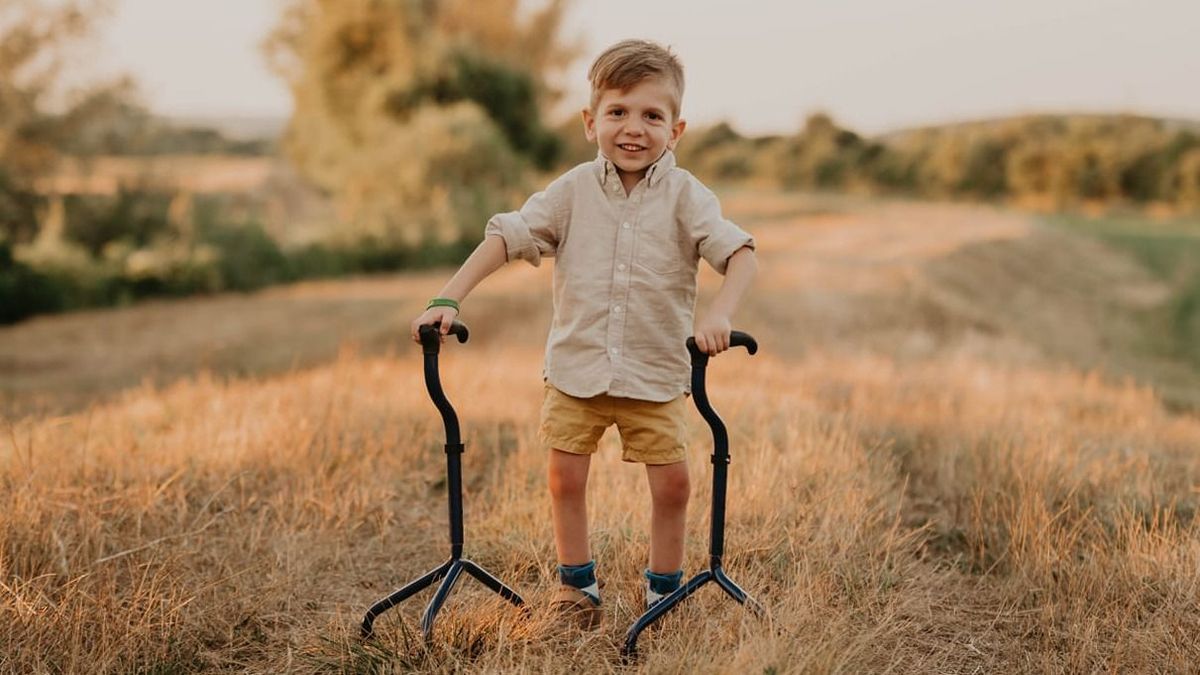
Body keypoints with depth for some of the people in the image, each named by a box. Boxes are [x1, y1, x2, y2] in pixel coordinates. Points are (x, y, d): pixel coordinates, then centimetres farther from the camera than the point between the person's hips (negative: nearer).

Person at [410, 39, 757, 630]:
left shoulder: (684, 195, -8)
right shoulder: (574, 190, -3)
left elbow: (739, 253, -19)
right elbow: (507, 236, -6)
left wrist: (719, 313, -38)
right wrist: (448, 298, -16)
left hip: (657, 371, -1)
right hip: (576, 366, 1)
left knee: (671, 482, -1)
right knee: (565, 477, 3)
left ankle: (663, 590, 21)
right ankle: (576, 584, 24)